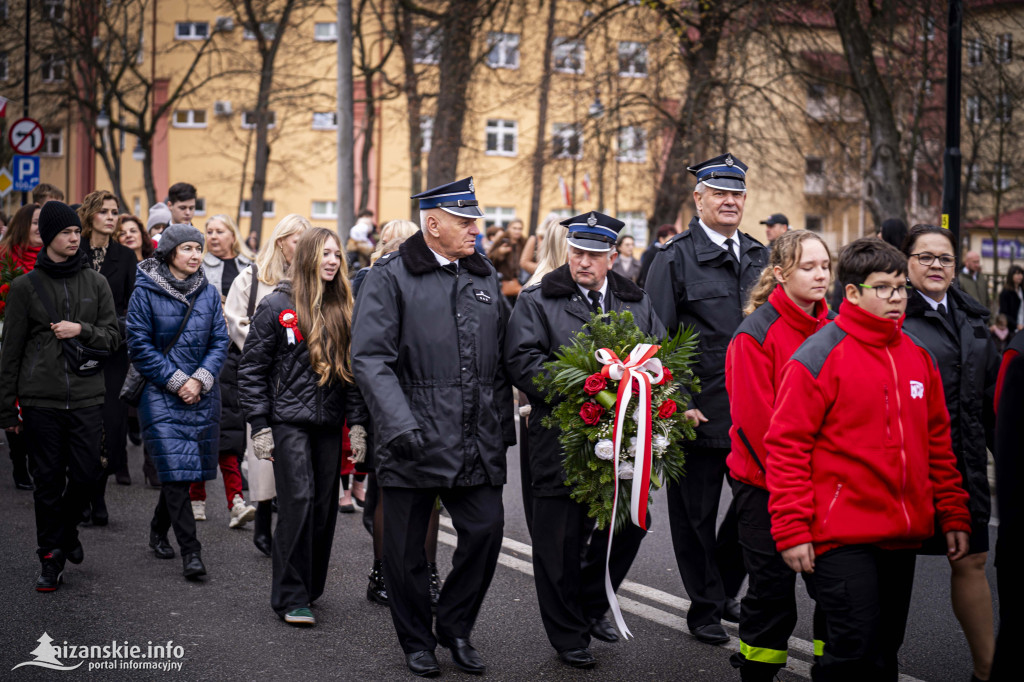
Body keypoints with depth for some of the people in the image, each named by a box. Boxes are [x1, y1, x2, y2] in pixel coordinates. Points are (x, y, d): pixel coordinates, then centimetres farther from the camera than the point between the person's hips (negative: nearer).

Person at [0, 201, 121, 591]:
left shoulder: (96, 283, 7)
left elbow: (113, 336, 7)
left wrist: (82, 330, -13)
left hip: (86, 397, 1)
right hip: (41, 400, -1)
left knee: (86, 474, 0)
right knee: (48, 481, 2)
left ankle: (66, 529, 29)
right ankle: (51, 559, 14)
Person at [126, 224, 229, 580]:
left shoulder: (209, 293, 8)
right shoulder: (146, 293, -5)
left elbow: (220, 341, 6)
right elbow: (139, 345, -7)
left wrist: (200, 379, -8)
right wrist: (176, 381, -11)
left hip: (203, 394, 4)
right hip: (161, 394, -4)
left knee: (185, 469, 10)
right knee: (176, 468, -11)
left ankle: (159, 529, 33)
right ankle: (190, 550, -11)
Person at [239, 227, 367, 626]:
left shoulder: (342, 309, 11)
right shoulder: (277, 306, -3)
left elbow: (351, 369, 14)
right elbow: (252, 369, -2)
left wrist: (357, 422, 7)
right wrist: (259, 425, -7)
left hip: (329, 424, 5)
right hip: (289, 420, -5)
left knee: (324, 505, 5)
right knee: (298, 500, -12)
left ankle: (311, 588, 19)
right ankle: (290, 598, -6)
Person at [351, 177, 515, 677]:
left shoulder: (486, 279, 15)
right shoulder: (390, 277, -3)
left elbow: (500, 361, 19)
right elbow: (370, 359, -10)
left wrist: (503, 427, 13)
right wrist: (399, 425, -20)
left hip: (476, 443, 4)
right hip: (415, 440, -4)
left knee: (487, 529, -2)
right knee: (407, 546, 5)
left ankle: (455, 627, 20)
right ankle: (416, 642, 23)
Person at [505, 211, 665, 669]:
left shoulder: (637, 304, 13)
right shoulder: (537, 302, -1)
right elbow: (523, 362, -12)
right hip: (561, 438, -4)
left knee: (631, 523, 9)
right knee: (562, 540, 3)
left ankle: (591, 603, 33)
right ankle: (568, 635, 17)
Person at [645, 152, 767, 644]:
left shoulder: (758, 257, 11)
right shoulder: (676, 259, -5)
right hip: (698, 413, -5)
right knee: (696, 512, 6)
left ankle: (725, 588, 31)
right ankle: (705, 605, 22)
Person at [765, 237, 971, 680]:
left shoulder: (918, 357, 12)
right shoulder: (818, 357, -8)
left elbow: (938, 443, 18)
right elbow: (786, 446, -9)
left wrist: (953, 515, 14)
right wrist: (791, 530, -13)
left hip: (903, 537, 6)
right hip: (841, 537, -6)